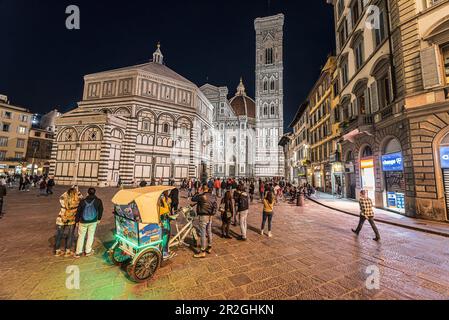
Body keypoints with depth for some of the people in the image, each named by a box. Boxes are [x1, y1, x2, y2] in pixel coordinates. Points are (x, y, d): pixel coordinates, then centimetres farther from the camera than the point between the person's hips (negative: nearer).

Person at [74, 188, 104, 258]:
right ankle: (88, 251, 25)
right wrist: (99, 219, 14)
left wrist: (77, 221, 9)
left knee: (81, 236, 15)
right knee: (90, 236, 15)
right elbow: (100, 210, -1)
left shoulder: (83, 201, -14)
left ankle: (78, 253, 23)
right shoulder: (98, 201, -13)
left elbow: (78, 211, -5)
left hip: (83, 222, 0)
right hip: (93, 221, 0)